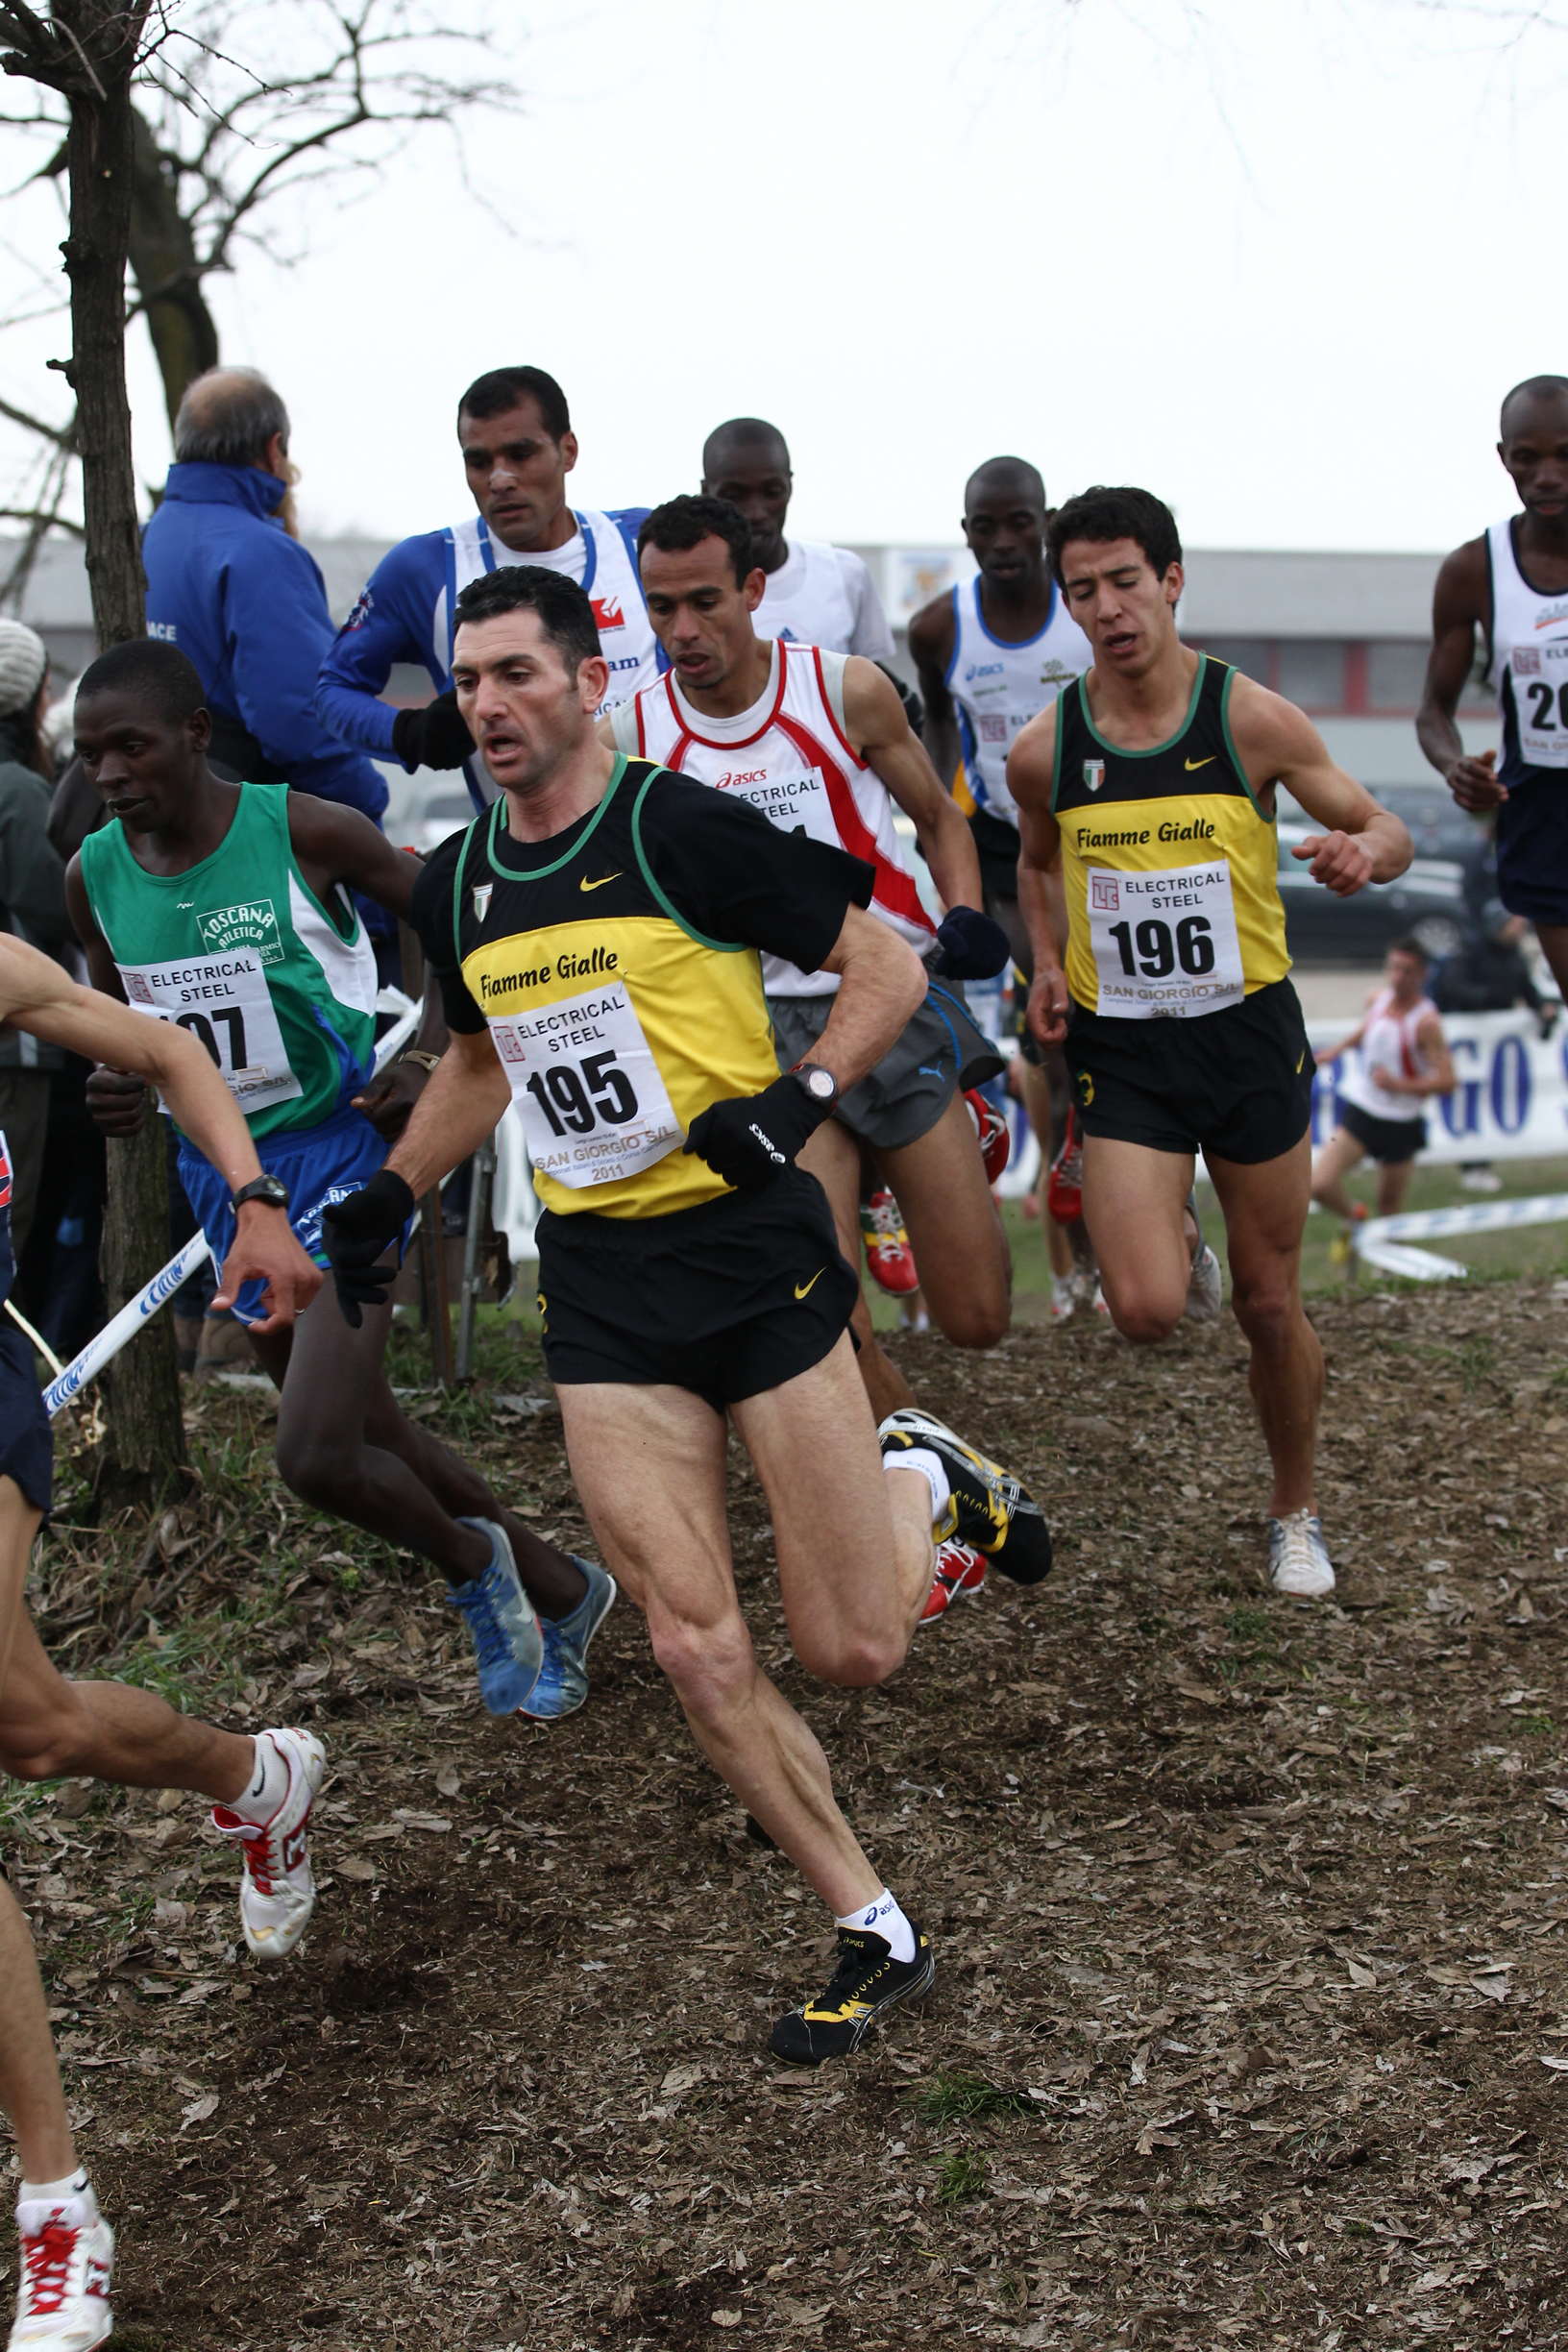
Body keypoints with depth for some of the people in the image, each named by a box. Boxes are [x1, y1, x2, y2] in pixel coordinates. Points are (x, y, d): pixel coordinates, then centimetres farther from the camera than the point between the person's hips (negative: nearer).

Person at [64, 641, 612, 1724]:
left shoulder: (304, 832, -16)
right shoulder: (95, 875, -1)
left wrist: (434, 1059, -14)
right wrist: (123, 1085, -7)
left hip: (341, 1154, -6)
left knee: (316, 1458, -17)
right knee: (369, 1432, 15)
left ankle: (469, 1562, 15)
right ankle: (560, 1593, 35)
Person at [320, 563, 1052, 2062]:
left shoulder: (685, 831, -11)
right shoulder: (454, 888, 8)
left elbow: (887, 968, -5)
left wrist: (798, 1098, -20)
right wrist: (390, 1190, 16)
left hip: (751, 1249, -4)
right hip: (598, 1286, 5)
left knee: (852, 1653, -2)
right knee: (695, 1649, -6)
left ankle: (927, 1487, 32)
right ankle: (875, 1939, 10)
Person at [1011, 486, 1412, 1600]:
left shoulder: (1251, 718, -10)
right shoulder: (1045, 750, -4)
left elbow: (1386, 828, -1)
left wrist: (1366, 851, -26)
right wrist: (1049, 963, 0)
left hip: (1250, 1029, 0)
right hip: (1121, 1048, 1)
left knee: (1271, 1305, 8)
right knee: (1148, 1311, -14)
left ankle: (1296, 1511, 32)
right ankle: (1167, 1239, 24)